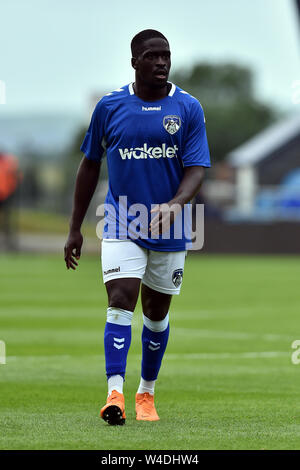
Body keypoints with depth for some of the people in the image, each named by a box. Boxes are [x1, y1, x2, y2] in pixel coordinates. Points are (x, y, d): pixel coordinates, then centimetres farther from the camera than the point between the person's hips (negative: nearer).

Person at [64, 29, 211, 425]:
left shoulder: (188, 108, -2)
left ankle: (146, 393, 29)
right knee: (121, 301, -17)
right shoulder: (109, 106, 0)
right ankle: (115, 394, -24)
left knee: (156, 311, 12)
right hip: (122, 225, -1)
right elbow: (90, 165, 9)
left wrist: (176, 204, -29)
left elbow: (197, 168, -8)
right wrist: (75, 228, 9)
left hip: (168, 229, 1)